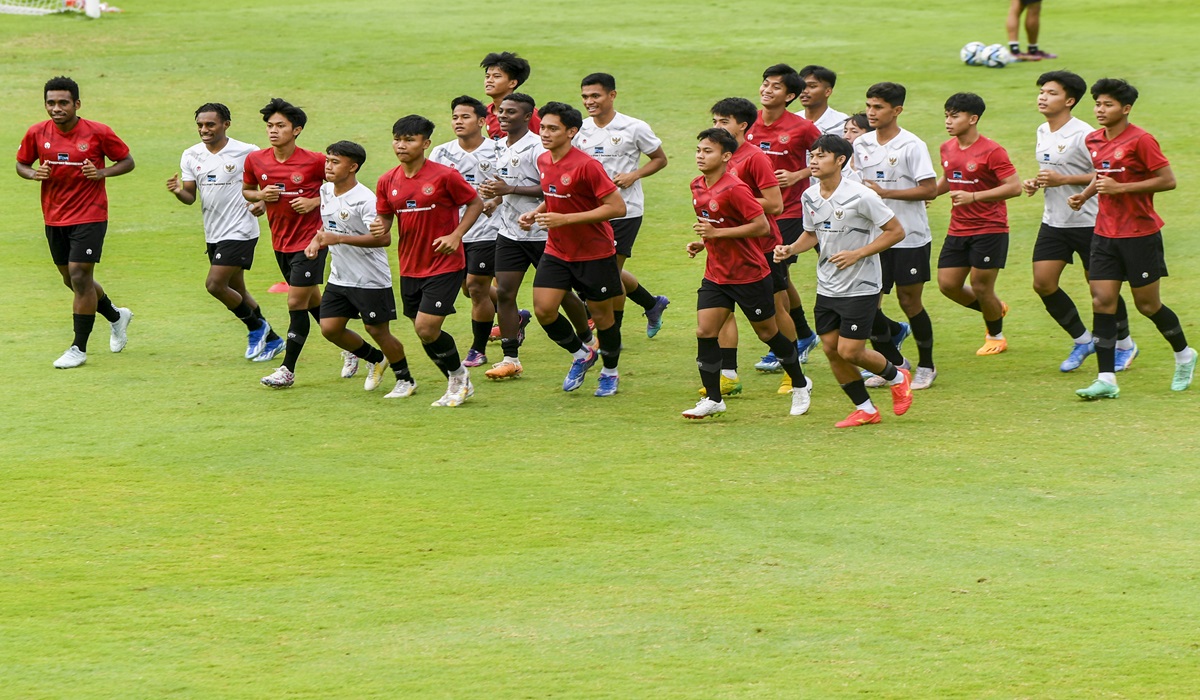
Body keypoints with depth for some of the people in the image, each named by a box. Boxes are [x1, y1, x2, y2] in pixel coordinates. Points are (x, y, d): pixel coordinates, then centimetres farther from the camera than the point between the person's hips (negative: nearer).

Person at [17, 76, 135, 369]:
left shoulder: (98, 132, -11)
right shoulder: (37, 133, -3)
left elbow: (127, 161, 0)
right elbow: (21, 164, 11)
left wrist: (102, 172, -18)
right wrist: (34, 174, -11)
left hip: (89, 216, -5)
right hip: (54, 218, 5)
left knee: (80, 277, -11)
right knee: (72, 279, 15)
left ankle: (79, 348, -1)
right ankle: (116, 316, 42)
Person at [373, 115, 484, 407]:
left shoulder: (444, 176, -12)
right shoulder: (387, 182, 2)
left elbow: (476, 203, -3)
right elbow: (385, 218, 11)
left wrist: (456, 235, -15)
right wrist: (381, 228, -13)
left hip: (445, 265, -6)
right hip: (410, 268, 6)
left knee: (426, 329, -15)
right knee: (423, 332, 9)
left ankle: (459, 375, 11)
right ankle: (458, 384, 28)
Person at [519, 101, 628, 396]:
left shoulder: (586, 165, -22)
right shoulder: (543, 161, 3)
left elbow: (617, 207, -24)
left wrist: (564, 219, -26)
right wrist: (535, 214, 0)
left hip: (595, 253, -6)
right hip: (556, 251, 6)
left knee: (601, 314, 7)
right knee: (543, 309, -7)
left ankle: (610, 373, 29)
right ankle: (580, 355, 18)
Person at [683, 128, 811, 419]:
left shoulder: (734, 189, -21)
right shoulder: (697, 187, 4)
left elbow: (762, 226, -24)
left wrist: (716, 233, -24)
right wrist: (701, 242, 3)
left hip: (749, 274, -7)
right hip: (716, 273, 7)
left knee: (768, 333, 8)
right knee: (704, 332, -6)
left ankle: (800, 385, 28)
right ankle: (712, 399, 1)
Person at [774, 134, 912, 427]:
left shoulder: (861, 196, -19)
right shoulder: (810, 197, 1)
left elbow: (896, 231, -13)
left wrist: (857, 254, -20)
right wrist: (790, 249, -3)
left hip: (861, 287, -7)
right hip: (827, 288, 7)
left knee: (849, 352, -8)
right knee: (831, 349, 4)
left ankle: (897, 377, 22)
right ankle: (865, 410, 20)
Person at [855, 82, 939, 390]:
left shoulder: (912, 146, -11)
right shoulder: (861, 145, 6)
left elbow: (929, 190, -16)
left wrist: (884, 192, -20)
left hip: (910, 237, -5)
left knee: (909, 301, 3)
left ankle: (926, 366, 21)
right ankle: (894, 363, 18)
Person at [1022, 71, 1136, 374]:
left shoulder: (1083, 134, -17)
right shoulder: (1043, 133, 9)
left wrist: (1063, 179, -24)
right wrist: (1036, 183, 4)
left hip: (1087, 221, -7)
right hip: (1054, 221, 7)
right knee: (1043, 283, -1)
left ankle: (1125, 344, 24)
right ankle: (1083, 340, 16)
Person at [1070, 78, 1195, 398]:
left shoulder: (1140, 140, -14)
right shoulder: (1093, 140, 8)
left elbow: (1168, 180, -16)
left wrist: (1120, 188, -21)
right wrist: (1085, 194, 6)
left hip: (1140, 234, -6)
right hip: (1106, 234, 6)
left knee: (1147, 304, 4)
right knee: (1102, 302, -4)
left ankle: (1184, 356, 30)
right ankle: (1106, 380, -5)